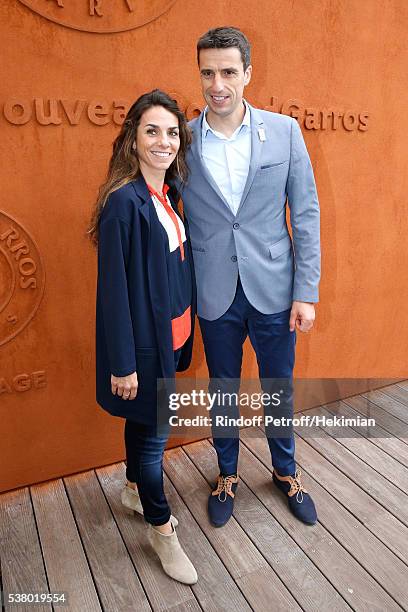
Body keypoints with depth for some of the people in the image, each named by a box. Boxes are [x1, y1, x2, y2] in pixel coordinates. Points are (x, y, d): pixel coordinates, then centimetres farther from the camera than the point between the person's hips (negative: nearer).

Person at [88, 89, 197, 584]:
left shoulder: (165, 196, 5)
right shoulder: (124, 201, -20)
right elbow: (114, 288, -20)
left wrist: (183, 330, 14)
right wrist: (123, 364, -18)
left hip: (169, 334, 8)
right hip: (142, 339, -8)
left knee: (144, 422, 24)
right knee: (153, 430, 8)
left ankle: (135, 490, 48)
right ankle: (160, 527, 30)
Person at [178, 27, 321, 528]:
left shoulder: (285, 131, -2)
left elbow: (306, 214, -2)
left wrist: (306, 292, -7)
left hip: (273, 292, 0)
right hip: (215, 295, 0)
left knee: (279, 389, 16)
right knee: (222, 391, 16)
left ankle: (285, 471, 43)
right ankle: (227, 475, 41)